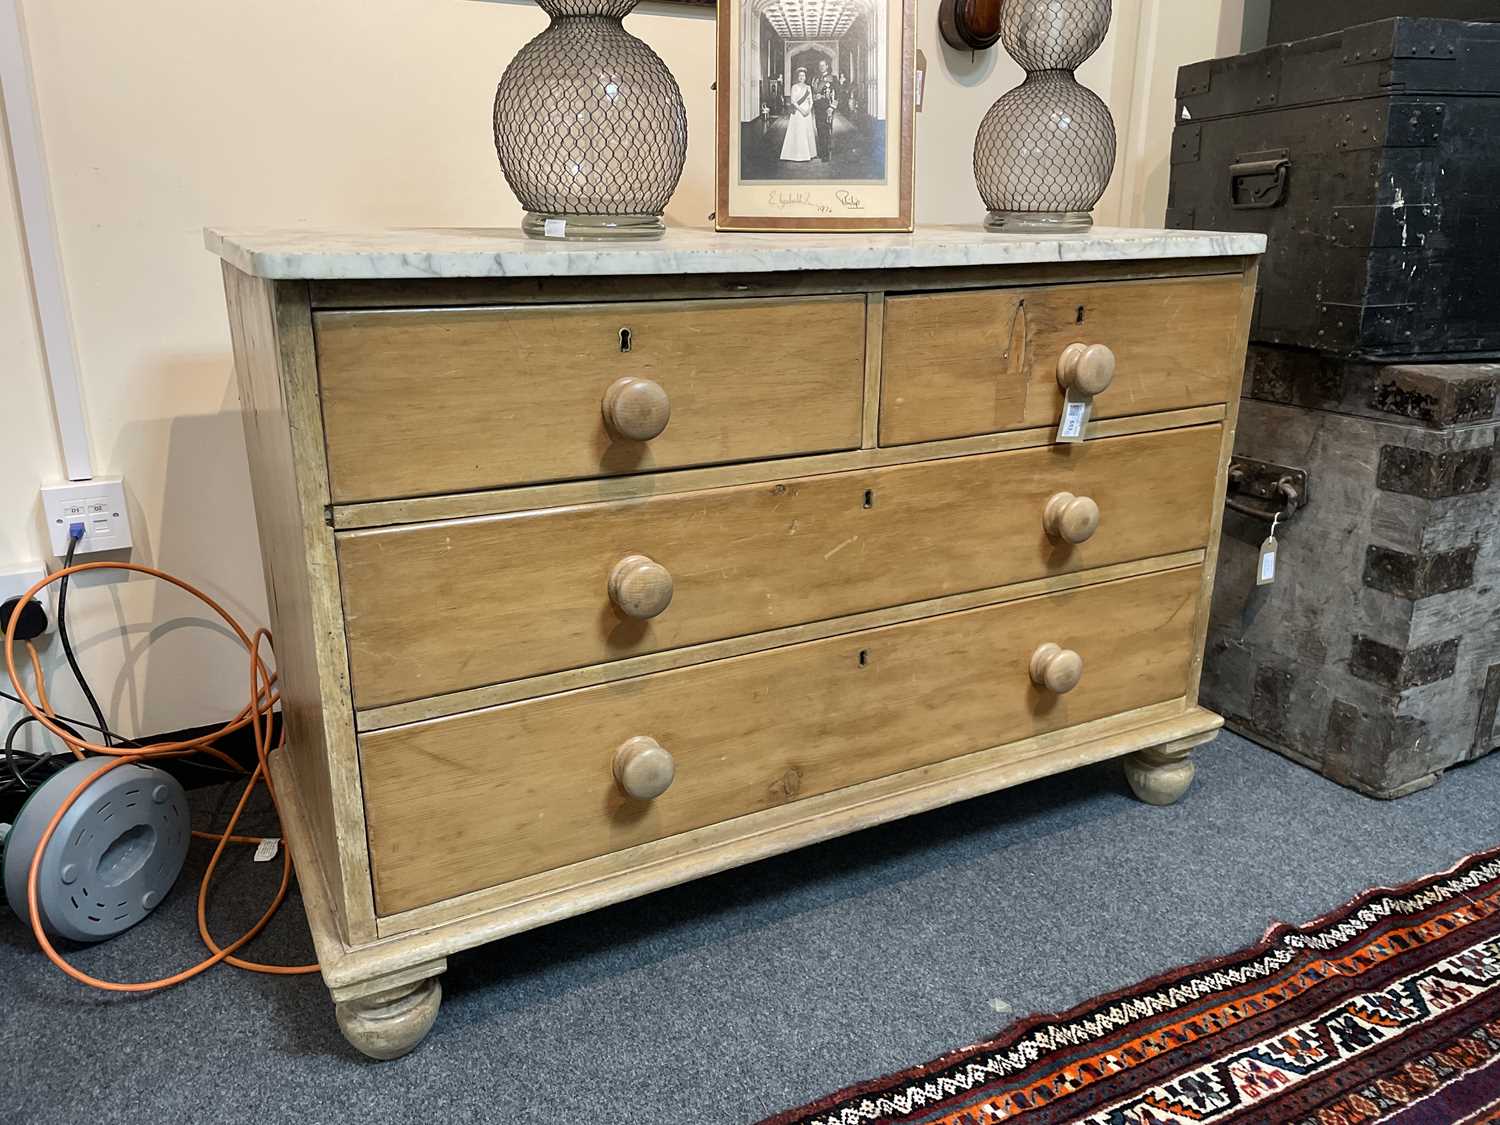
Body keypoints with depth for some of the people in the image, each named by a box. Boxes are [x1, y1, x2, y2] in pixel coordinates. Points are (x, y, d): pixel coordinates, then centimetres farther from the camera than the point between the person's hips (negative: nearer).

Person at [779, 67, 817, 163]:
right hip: (797, 112, -4)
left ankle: (808, 153, 8)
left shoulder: (808, 87, 12)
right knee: (797, 132, -6)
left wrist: (809, 109, -9)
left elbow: (811, 101, 10)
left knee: (808, 132, 3)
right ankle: (797, 154, -5)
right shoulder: (794, 87, 0)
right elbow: (793, 101, -6)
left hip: (807, 112, 4)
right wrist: (801, 110, -16)